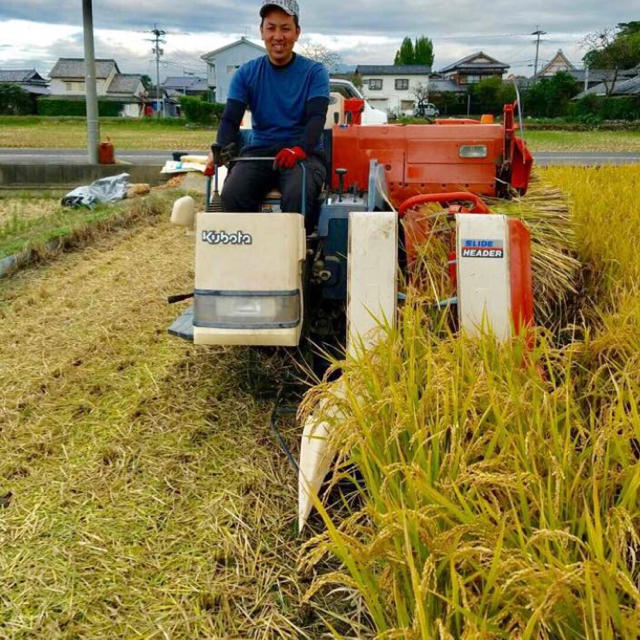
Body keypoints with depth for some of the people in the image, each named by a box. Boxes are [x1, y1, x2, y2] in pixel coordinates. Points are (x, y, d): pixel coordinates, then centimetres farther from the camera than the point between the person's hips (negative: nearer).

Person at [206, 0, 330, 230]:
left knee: (297, 194, -36)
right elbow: (230, 118, 1)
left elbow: (316, 117, -11)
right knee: (232, 194, -29)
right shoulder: (246, 73, 10)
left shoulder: (314, 72, 4)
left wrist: (299, 149, -32)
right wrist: (221, 149, -23)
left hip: (304, 153, -2)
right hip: (259, 152, 2)